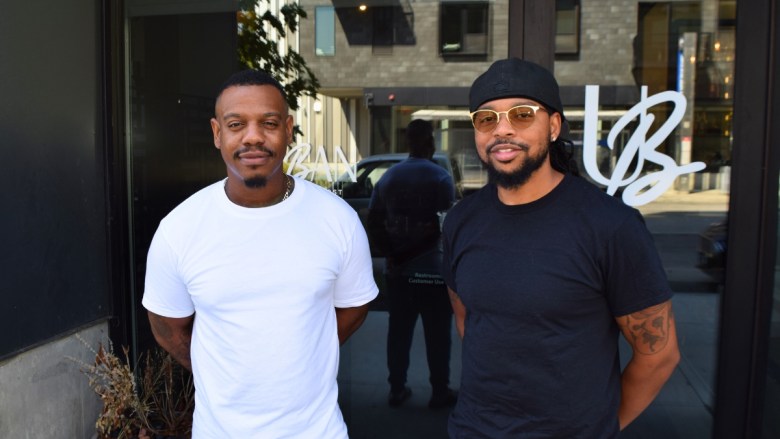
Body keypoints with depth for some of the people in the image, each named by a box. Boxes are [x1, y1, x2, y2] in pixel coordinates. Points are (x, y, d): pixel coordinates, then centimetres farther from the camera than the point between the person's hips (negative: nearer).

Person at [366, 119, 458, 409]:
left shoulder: (388, 178, 6)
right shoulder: (440, 178, -11)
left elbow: (374, 222, 4)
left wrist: (391, 253, 4)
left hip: (397, 270, 5)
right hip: (433, 271, -5)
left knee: (398, 332, 13)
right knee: (437, 335, 7)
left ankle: (397, 390, 23)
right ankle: (440, 393, 18)